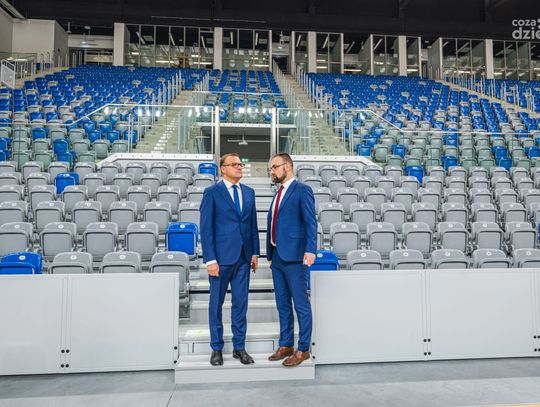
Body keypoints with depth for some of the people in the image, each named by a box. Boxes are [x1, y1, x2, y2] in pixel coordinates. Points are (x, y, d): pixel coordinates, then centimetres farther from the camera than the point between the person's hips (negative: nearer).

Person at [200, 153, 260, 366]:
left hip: (243, 257, 4)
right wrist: (210, 259, -13)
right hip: (221, 256, -4)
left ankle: (239, 347, 24)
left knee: (241, 303, 10)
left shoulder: (249, 192, 10)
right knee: (216, 303, 9)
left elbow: (253, 224, 12)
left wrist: (255, 252, 7)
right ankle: (216, 348, 24)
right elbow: (206, 228, -8)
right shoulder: (212, 192, -5)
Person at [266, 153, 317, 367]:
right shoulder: (278, 193, 18)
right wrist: (270, 255, 17)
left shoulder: (302, 190, -6)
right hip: (277, 257, 8)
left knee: (301, 305, 2)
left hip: (293, 257, -8)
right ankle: (286, 345, 26)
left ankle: (303, 349, 12)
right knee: (282, 305, 15)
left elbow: (310, 222, -14)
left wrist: (310, 250, -25)